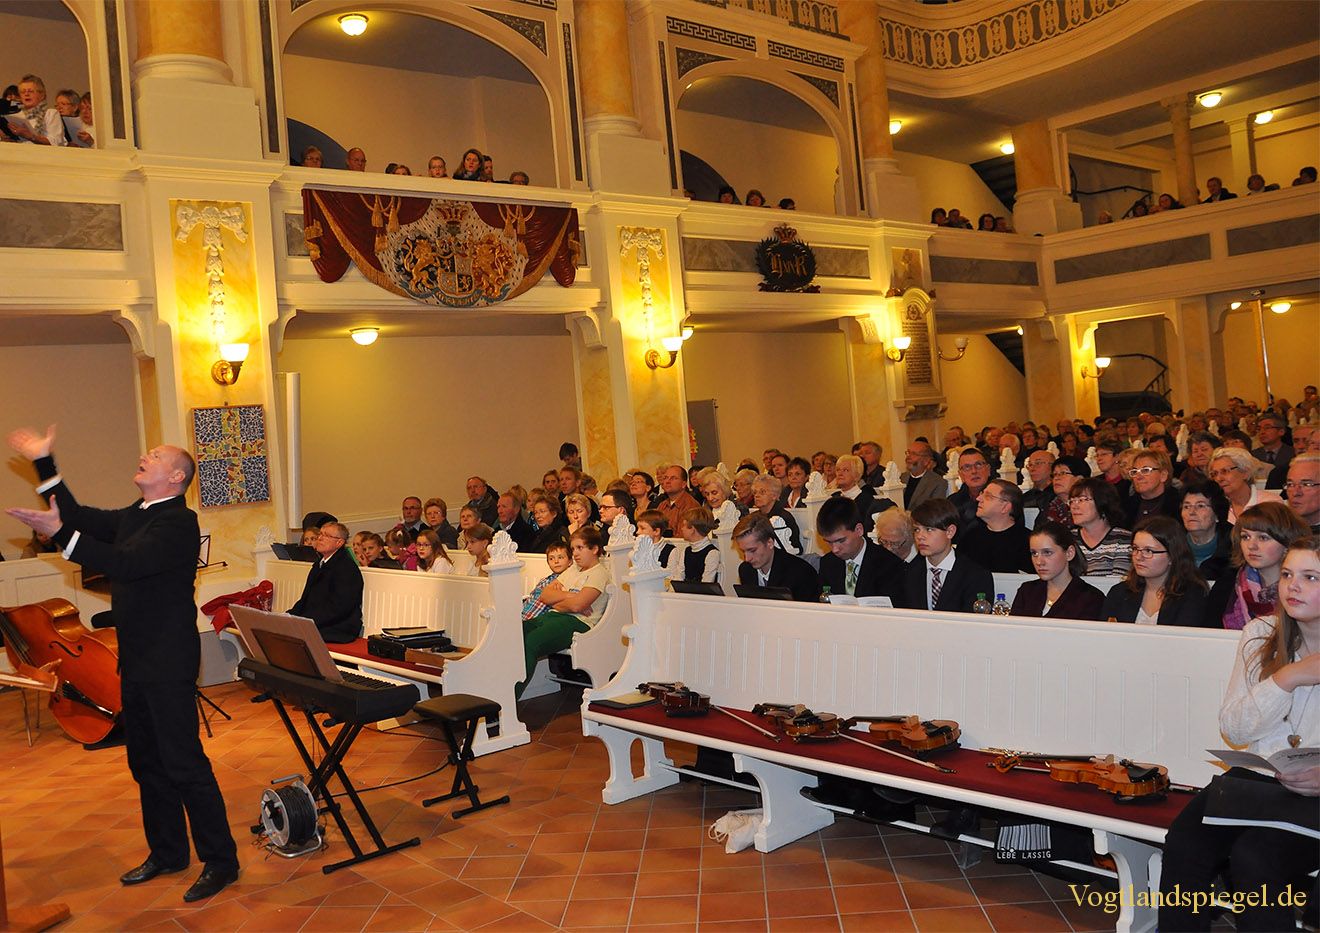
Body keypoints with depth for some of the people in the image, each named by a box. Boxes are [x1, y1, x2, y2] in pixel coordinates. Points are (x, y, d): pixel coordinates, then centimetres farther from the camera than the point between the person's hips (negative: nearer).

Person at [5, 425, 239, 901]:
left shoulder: (179, 522, -17)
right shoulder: (134, 515, 12)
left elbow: (125, 563, -27)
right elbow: (82, 518, 17)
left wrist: (60, 533, -30)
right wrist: (44, 463, 14)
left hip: (168, 664, -10)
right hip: (136, 660, 10)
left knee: (184, 763, -5)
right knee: (147, 762, 18)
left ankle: (220, 862, 6)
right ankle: (167, 852, 32)